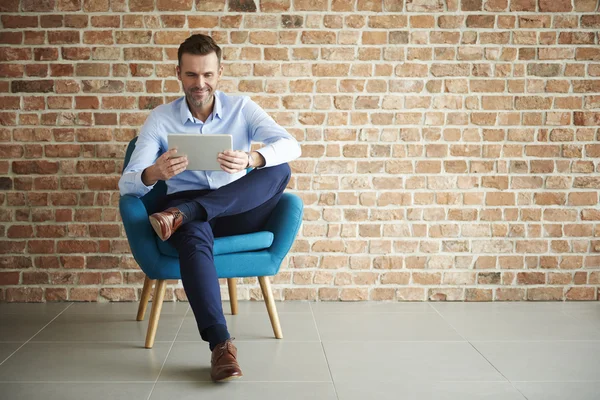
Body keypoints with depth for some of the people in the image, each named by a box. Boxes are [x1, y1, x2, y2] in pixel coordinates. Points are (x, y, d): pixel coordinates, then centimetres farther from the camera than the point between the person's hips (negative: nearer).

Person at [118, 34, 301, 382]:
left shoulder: (242, 108, 6)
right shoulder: (160, 119, 4)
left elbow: (291, 146, -10)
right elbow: (127, 185, -4)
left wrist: (252, 159, -33)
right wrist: (154, 174, -30)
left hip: (239, 210, 2)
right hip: (187, 213, -1)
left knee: (279, 170, -26)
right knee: (194, 236, -38)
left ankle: (181, 215, -33)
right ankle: (221, 344, -45)